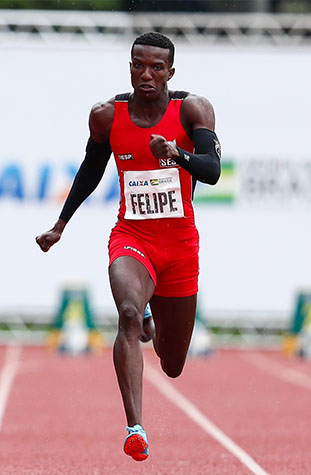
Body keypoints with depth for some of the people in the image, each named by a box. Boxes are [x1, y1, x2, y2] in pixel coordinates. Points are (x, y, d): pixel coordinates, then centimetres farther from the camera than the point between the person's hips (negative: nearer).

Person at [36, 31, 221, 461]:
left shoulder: (192, 110, -7)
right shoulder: (107, 116, -2)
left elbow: (212, 171, -20)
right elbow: (92, 168, 16)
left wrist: (178, 153, -40)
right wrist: (60, 225, 20)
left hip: (180, 245, 1)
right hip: (130, 238, -1)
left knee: (173, 367, 13)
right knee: (129, 313, -34)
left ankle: (152, 321, 51)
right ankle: (135, 429, -40)